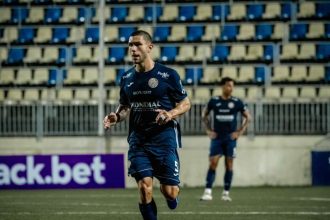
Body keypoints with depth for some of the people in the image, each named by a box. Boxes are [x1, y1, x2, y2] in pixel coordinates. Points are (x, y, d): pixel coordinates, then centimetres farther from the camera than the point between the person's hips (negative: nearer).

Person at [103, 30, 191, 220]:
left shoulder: (168, 75, -6)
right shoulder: (127, 78, 7)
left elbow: (186, 103, 1)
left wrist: (171, 114, -20)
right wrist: (117, 117, -2)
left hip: (164, 135, -3)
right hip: (138, 138, 3)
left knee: (169, 191, -5)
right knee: (144, 188, -9)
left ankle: (172, 196, 33)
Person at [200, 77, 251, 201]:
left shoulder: (236, 102, 0)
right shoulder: (214, 101, 1)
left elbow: (247, 117, 8)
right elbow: (204, 115, 16)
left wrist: (240, 132, 0)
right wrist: (209, 130, 7)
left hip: (230, 138, 0)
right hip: (217, 138, 0)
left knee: (229, 165, 3)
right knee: (213, 164, -9)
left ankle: (226, 193, 10)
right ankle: (208, 192, -12)